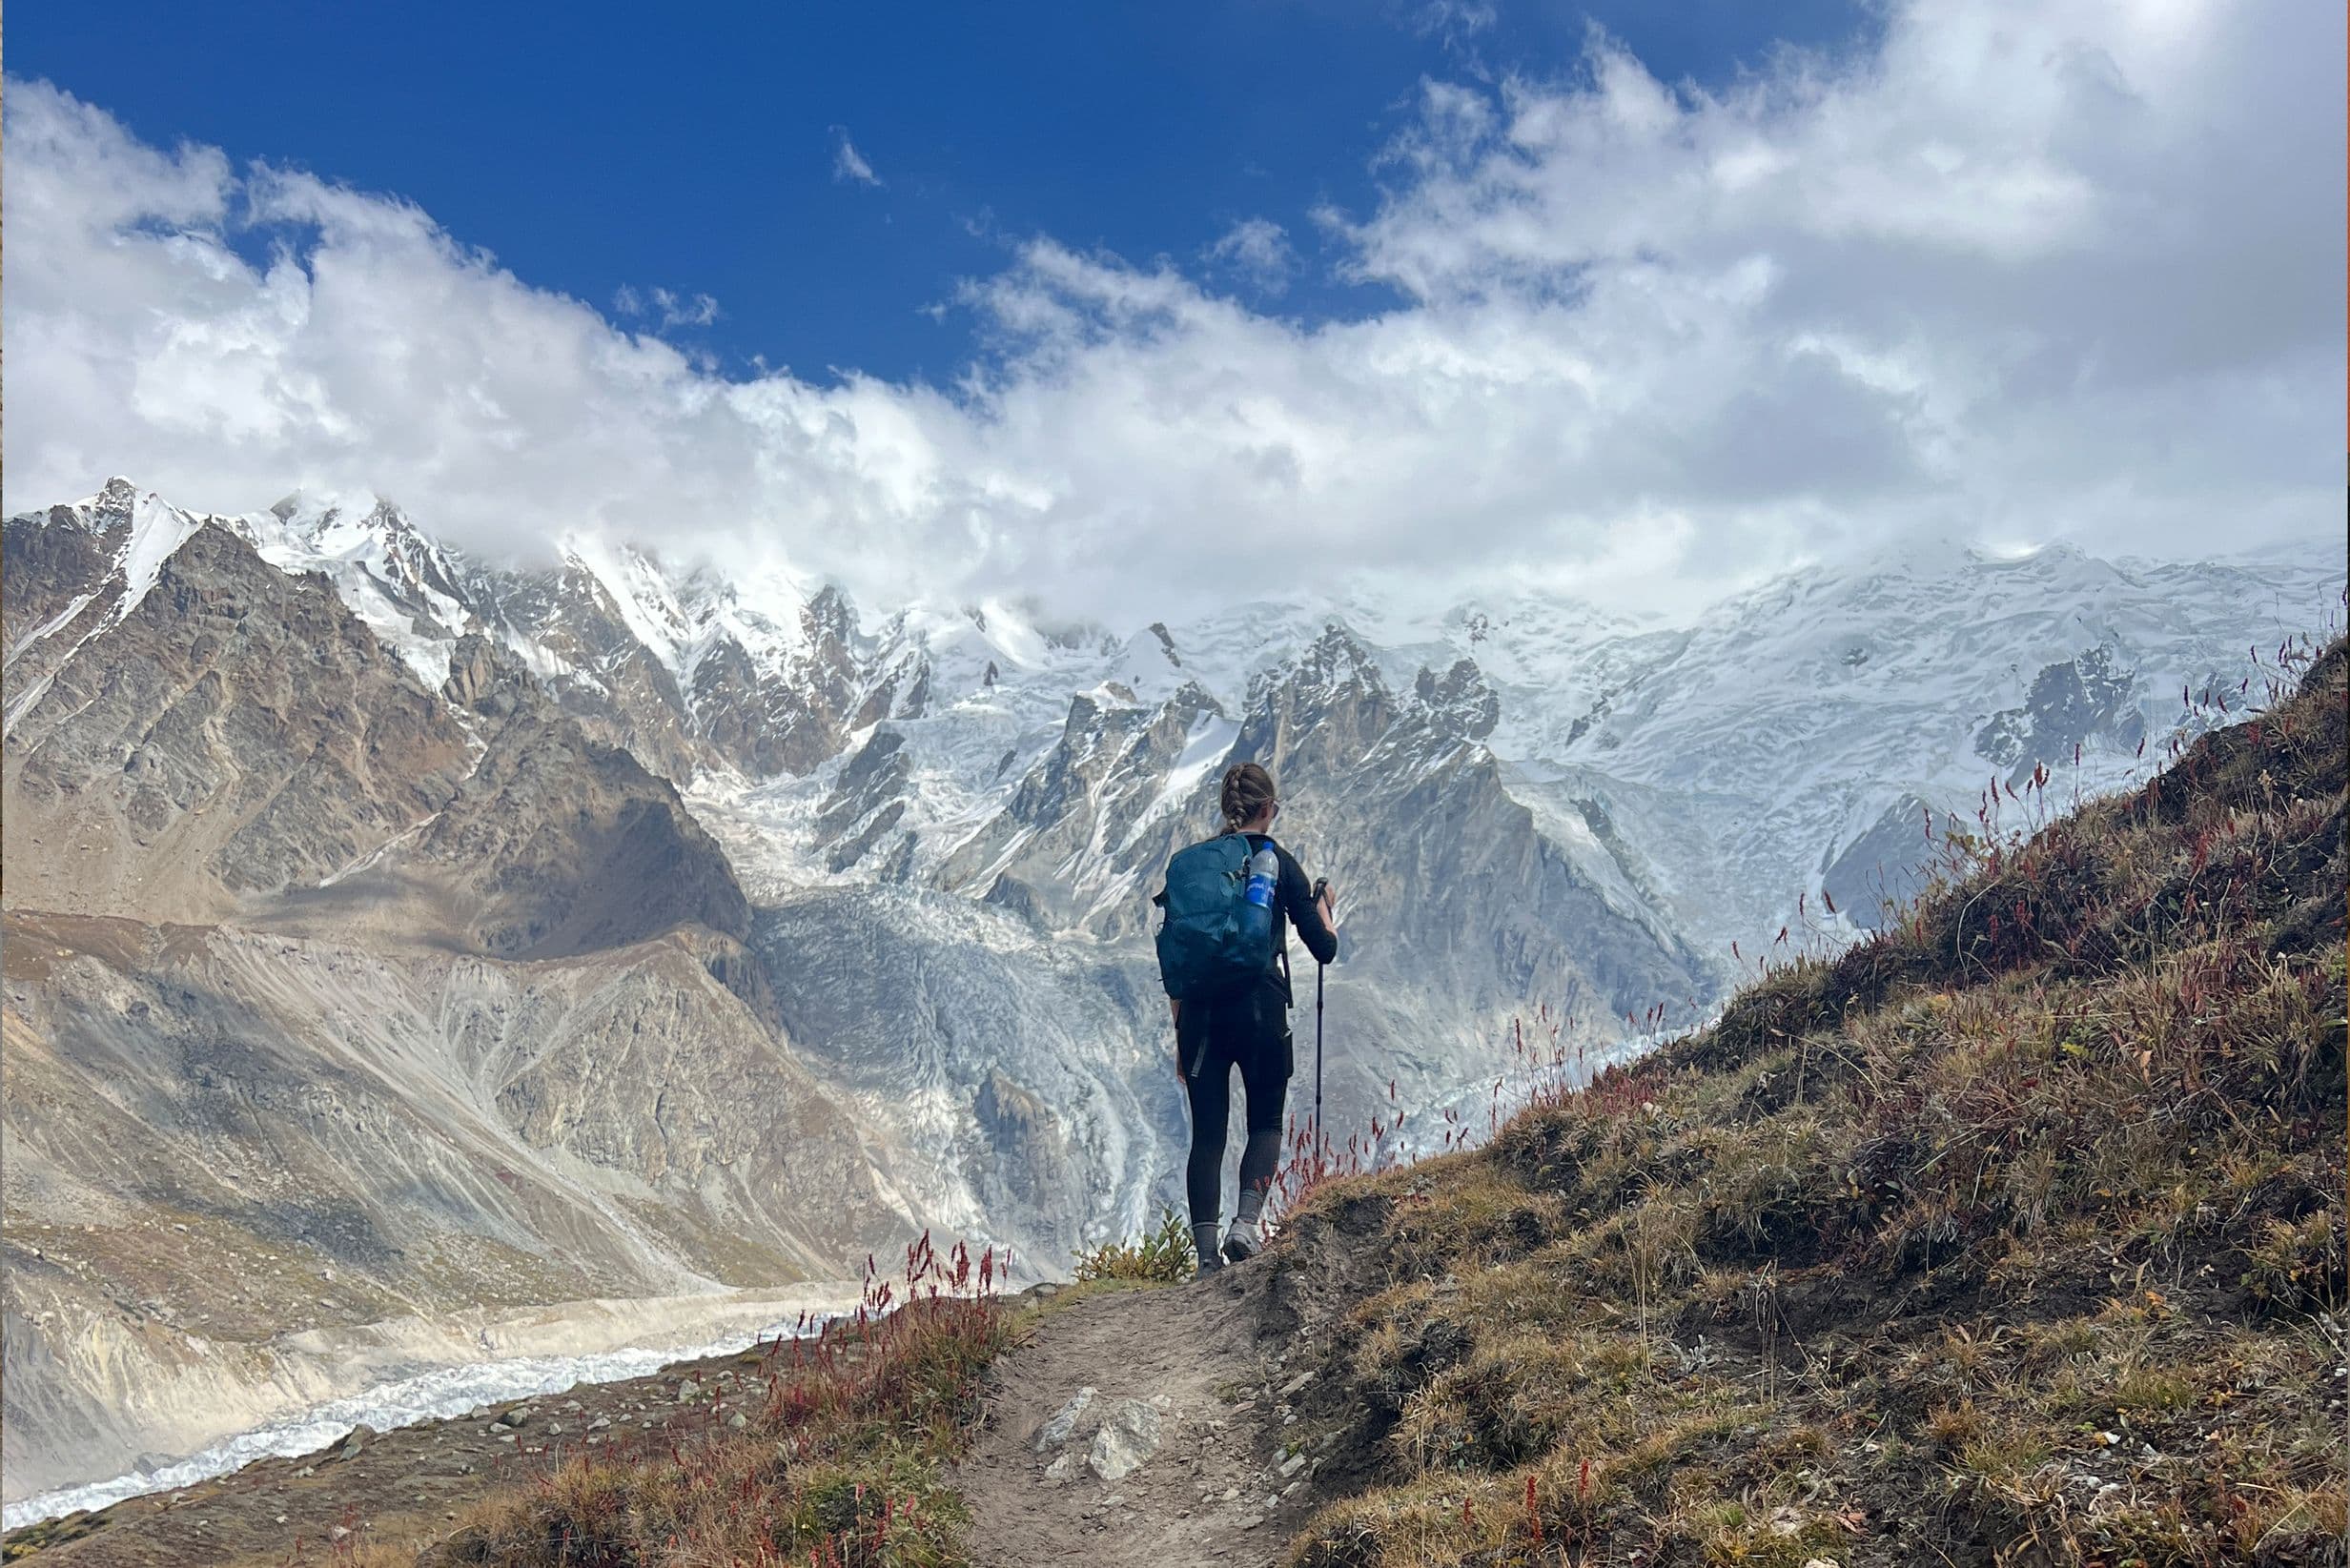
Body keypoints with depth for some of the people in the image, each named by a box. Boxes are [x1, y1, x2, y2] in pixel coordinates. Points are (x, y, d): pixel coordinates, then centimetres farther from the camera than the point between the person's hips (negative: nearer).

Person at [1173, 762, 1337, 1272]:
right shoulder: (1278, 862, 0)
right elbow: (1323, 948, 2)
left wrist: (1180, 1032, 16)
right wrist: (1327, 914, 25)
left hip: (1200, 1012, 3)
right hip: (1261, 1009, -3)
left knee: (1207, 1134, 8)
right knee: (1266, 1124, 14)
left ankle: (1207, 1257, 6)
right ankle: (1245, 1224, -7)